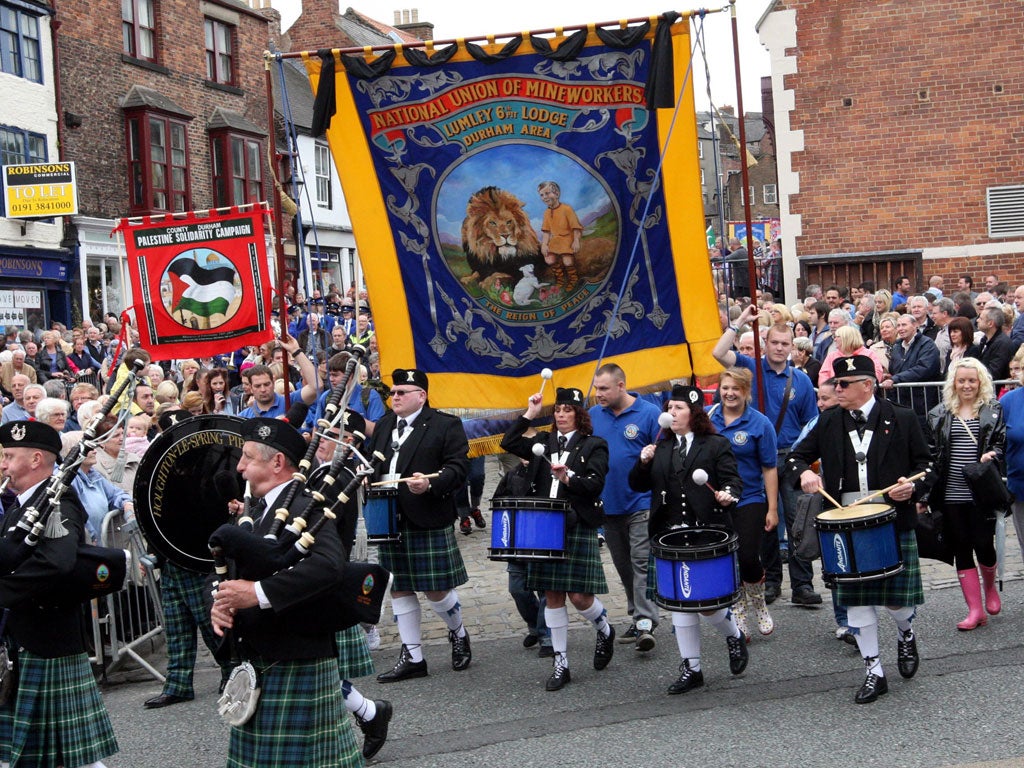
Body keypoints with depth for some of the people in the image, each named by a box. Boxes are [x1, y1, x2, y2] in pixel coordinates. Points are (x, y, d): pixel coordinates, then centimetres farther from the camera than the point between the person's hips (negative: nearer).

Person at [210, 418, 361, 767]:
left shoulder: (304, 507, -17)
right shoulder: (264, 509, 12)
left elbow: (327, 564, -34)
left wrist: (258, 592, -31)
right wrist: (221, 600, -7)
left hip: (295, 664, -9)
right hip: (260, 660, 9)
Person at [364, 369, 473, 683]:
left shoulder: (446, 425, -4)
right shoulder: (384, 425, 15)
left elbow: (457, 467, -11)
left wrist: (431, 484, -28)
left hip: (429, 523, -6)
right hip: (390, 521, 6)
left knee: (437, 589, 0)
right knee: (399, 588, 9)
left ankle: (458, 635, 30)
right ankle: (412, 657, 19)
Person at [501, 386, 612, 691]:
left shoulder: (593, 446, 1)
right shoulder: (544, 441, 14)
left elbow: (595, 484, -9)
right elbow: (509, 443, 3)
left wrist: (568, 478, -24)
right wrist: (529, 414, 2)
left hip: (578, 529, -4)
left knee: (579, 595, -6)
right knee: (553, 595, 4)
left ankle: (605, 631, 27)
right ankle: (561, 664, 11)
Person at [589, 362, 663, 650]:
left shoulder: (649, 414, -8)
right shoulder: (593, 415, 7)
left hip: (641, 505, -5)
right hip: (608, 506, 5)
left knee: (642, 564, -10)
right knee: (624, 568, 13)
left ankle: (646, 623, -10)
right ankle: (636, 619, 24)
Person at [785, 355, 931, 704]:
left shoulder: (902, 419, 0)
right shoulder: (828, 423, 6)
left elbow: (925, 463, 5)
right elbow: (795, 457, 10)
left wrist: (913, 486, -15)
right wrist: (804, 472, -12)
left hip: (893, 521, -2)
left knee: (897, 595, 3)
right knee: (855, 598, 3)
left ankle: (906, 635, 38)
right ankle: (874, 672, 14)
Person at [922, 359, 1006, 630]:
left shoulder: (994, 411, 5)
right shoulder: (939, 414, 9)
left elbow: (1002, 443, 4)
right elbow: (930, 457, 9)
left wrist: (993, 454, -20)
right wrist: (925, 495, 5)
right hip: (950, 496, 2)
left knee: (984, 545, -2)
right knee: (961, 550, 4)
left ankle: (990, 587, 31)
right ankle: (975, 610, 10)